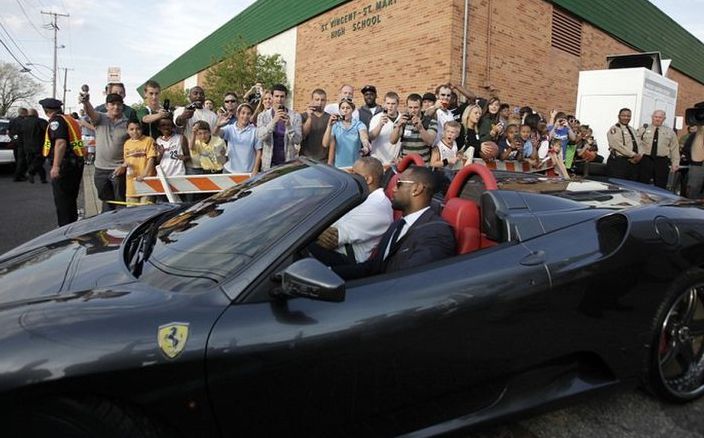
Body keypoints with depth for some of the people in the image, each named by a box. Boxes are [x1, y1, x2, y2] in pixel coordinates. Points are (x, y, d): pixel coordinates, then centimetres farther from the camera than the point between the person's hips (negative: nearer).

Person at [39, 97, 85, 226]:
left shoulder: (56, 120, -10)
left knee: (61, 201, -3)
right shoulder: (70, 119, 17)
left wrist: (56, 166, -26)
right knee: (71, 200, 18)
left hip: (64, 164, -9)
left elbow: (61, 143, -23)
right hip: (77, 163, 9)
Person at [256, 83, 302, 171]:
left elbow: (297, 140, -7)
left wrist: (288, 124, -24)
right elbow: (260, 137, -13)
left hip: (288, 162, 0)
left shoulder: (295, 116, -1)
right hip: (269, 163, 1)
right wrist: (273, 121, -27)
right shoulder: (263, 116, 2)